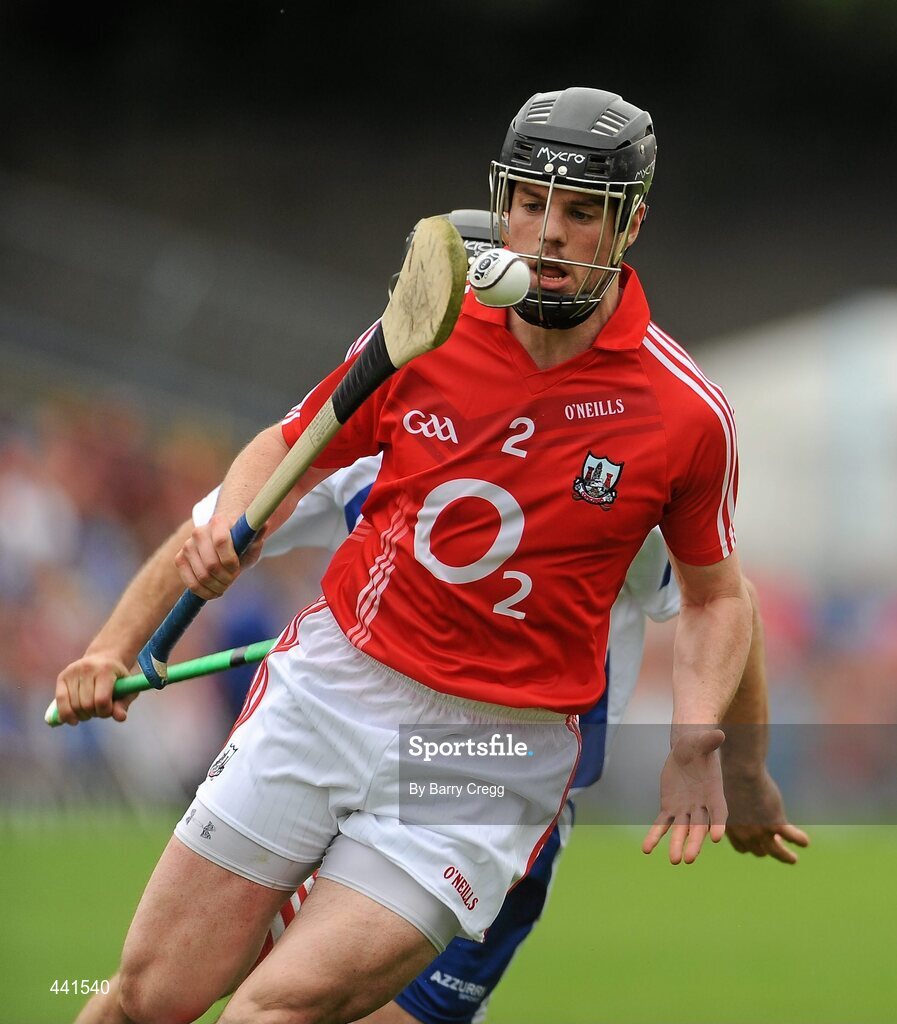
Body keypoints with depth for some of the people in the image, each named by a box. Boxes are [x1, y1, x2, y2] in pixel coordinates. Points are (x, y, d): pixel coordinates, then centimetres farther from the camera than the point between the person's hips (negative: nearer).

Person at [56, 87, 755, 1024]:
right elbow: (290, 449, 14)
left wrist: (696, 741, -7)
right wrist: (227, 530, -7)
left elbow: (715, 595, 10)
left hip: (494, 749, -2)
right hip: (329, 690, 3)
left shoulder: (687, 415, -6)